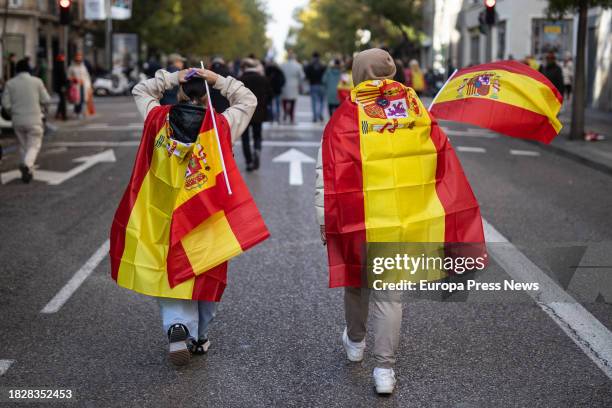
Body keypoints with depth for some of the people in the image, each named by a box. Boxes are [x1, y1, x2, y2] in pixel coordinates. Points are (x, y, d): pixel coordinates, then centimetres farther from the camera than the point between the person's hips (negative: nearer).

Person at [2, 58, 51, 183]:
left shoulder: (10, 83, 0)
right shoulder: (37, 81, -4)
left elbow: (5, 104, -3)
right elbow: (46, 100, -4)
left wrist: (12, 113, 15)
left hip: (17, 120, 2)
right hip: (34, 119, -2)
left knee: (23, 146, 16)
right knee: (34, 145, 1)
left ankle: (27, 172, 17)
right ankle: (27, 164, -26)